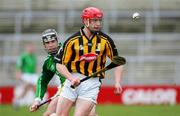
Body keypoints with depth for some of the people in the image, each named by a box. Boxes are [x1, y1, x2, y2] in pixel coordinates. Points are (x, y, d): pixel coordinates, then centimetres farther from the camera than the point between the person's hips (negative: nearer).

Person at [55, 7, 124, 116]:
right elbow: (60, 64, -1)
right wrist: (71, 78, -18)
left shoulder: (105, 40, 0)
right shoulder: (72, 40, -3)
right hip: (73, 80, 1)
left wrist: (117, 82, -7)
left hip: (92, 83, -1)